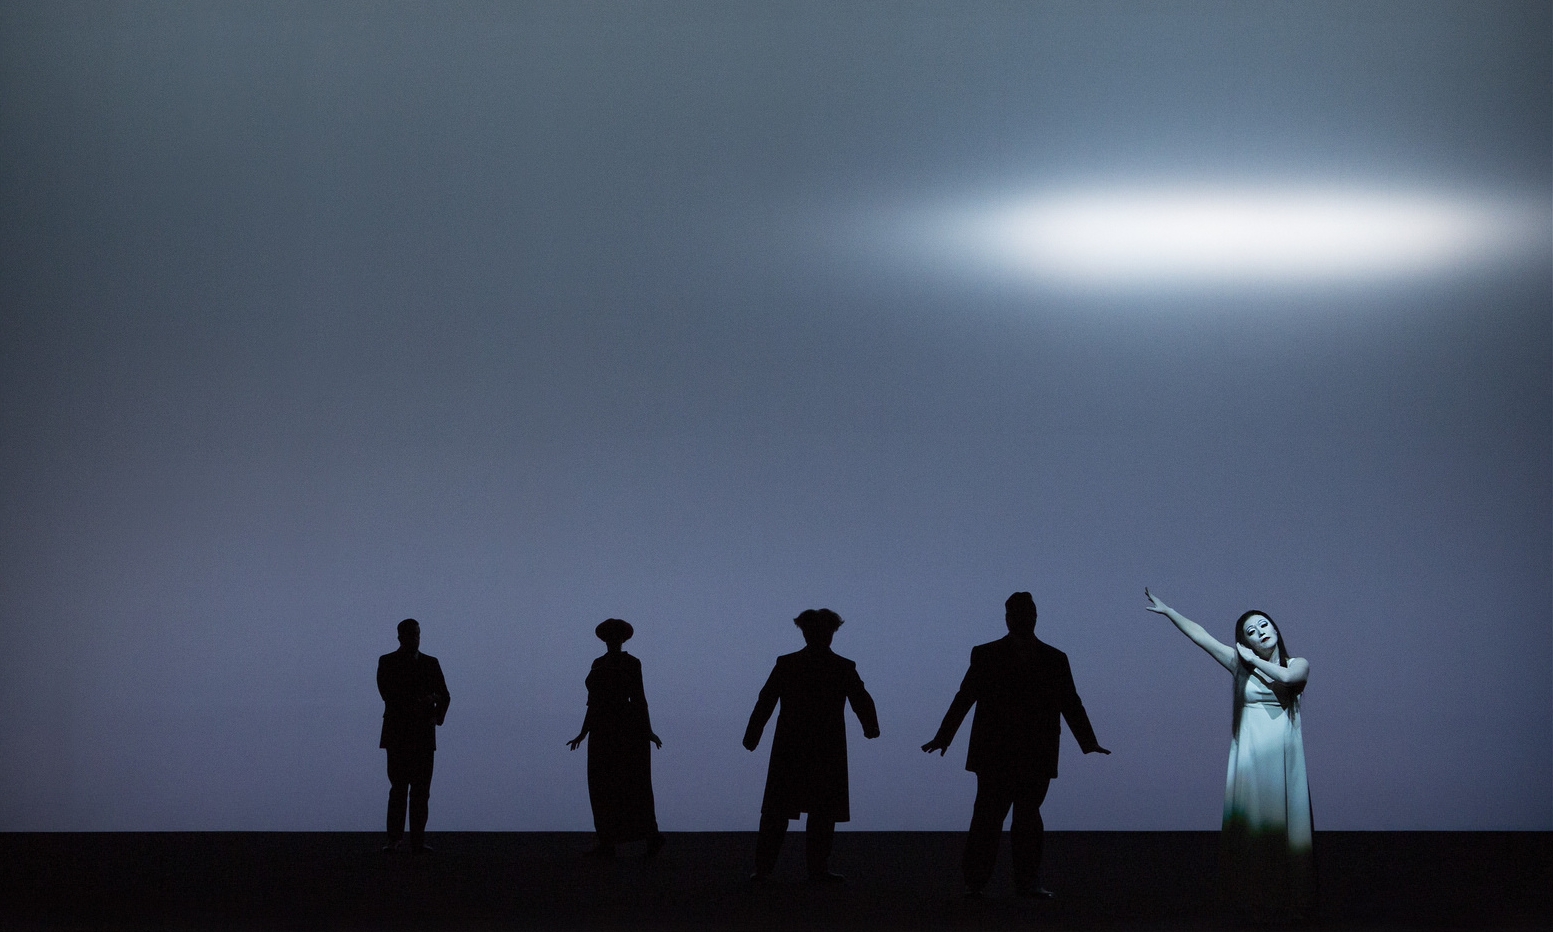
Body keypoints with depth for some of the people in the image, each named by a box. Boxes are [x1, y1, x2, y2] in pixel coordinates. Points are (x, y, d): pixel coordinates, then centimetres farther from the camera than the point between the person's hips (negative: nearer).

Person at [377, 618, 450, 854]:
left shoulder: (431, 664, 14)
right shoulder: (387, 662, 5)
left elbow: (444, 696, 9)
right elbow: (387, 693, -8)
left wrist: (438, 717, -10)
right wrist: (418, 700, -14)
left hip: (424, 735, 2)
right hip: (398, 734, -2)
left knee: (421, 790, -1)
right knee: (399, 788, -6)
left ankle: (418, 841, 0)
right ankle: (394, 837, 3)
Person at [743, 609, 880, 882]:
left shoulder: (785, 664, -1)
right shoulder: (844, 668, -4)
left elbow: (765, 701, 0)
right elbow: (863, 703, 3)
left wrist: (752, 736, 7)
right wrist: (871, 728, 21)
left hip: (788, 750, 1)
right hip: (828, 750, -1)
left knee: (777, 810, 8)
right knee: (823, 811, 6)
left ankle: (763, 867, 6)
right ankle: (818, 868, 2)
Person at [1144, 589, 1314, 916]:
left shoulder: (1299, 664, 7)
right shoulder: (1241, 665, 10)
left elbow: (1285, 677, -16)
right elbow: (1198, 634, 8)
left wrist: (1254, 660, -2)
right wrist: (1166, 610, 5)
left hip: (1283, 757, -1)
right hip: (1249, 755, 1)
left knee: (1284, 824, -1)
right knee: (1250, 827, -1)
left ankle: (1289, 896, 6)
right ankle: (1253, 896, 4)